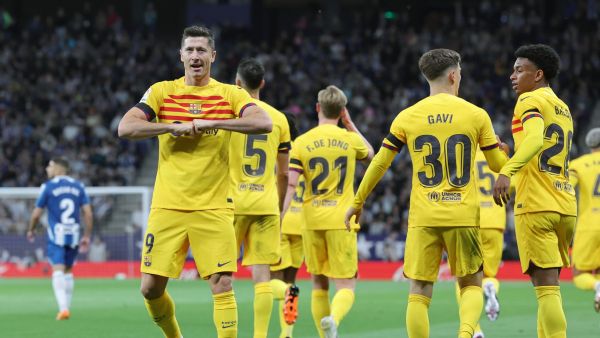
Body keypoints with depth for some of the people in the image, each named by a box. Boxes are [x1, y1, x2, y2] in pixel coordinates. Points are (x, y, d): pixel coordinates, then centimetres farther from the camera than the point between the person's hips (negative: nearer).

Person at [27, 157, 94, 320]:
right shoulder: (78, 186, 8)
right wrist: (87, 236, 11)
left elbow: (36, 214, 1)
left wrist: (31, 230, 19)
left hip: (56, 235, -4)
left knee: (58, 271, -8)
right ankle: (66, 307, 21)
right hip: (74, 236, 4)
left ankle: (63, 308, -22)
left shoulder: (48, 186, -2)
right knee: (68, 271, 18)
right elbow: (88, 213, 3)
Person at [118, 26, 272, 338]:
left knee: (222, 283, -11)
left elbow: (264, 123, -14)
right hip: (168, 206, 1)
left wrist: (212, 123, -20)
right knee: (151, 287, 2)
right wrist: (174, 127, -16)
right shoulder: (162, 92, 5)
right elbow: (125, 127, -6)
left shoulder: (230, 95, 3)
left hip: (214, 207, -1)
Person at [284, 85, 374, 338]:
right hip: (341, 220, -1)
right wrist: (350, 125, 28)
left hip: (312, 221, 1)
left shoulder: (302, 142, -1)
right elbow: (370, 154, 25)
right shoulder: (350, 139, 1)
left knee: (319, 285, 15)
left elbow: (291, 186, -7)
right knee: (346, 286, -2)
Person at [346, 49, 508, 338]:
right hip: (463, 216, 0)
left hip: (422, 217, 0)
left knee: (419, 292, 4)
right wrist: (501, 147, 33)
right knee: (471, 284, 12)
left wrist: (358, 202, 19)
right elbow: (498, 165, 9)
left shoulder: (407, 117, 3)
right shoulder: (476, 115, 1)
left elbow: (379, 164, 7)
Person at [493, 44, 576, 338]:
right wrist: (508, 151, 36)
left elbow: (535, 139, -24)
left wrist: (506, 172, -37)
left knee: (546, 286, -11)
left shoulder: (530, 100, -5)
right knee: (549, 284, 14)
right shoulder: (563, 109, 21)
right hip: (566, 208, 8)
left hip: (536, 206, -8)